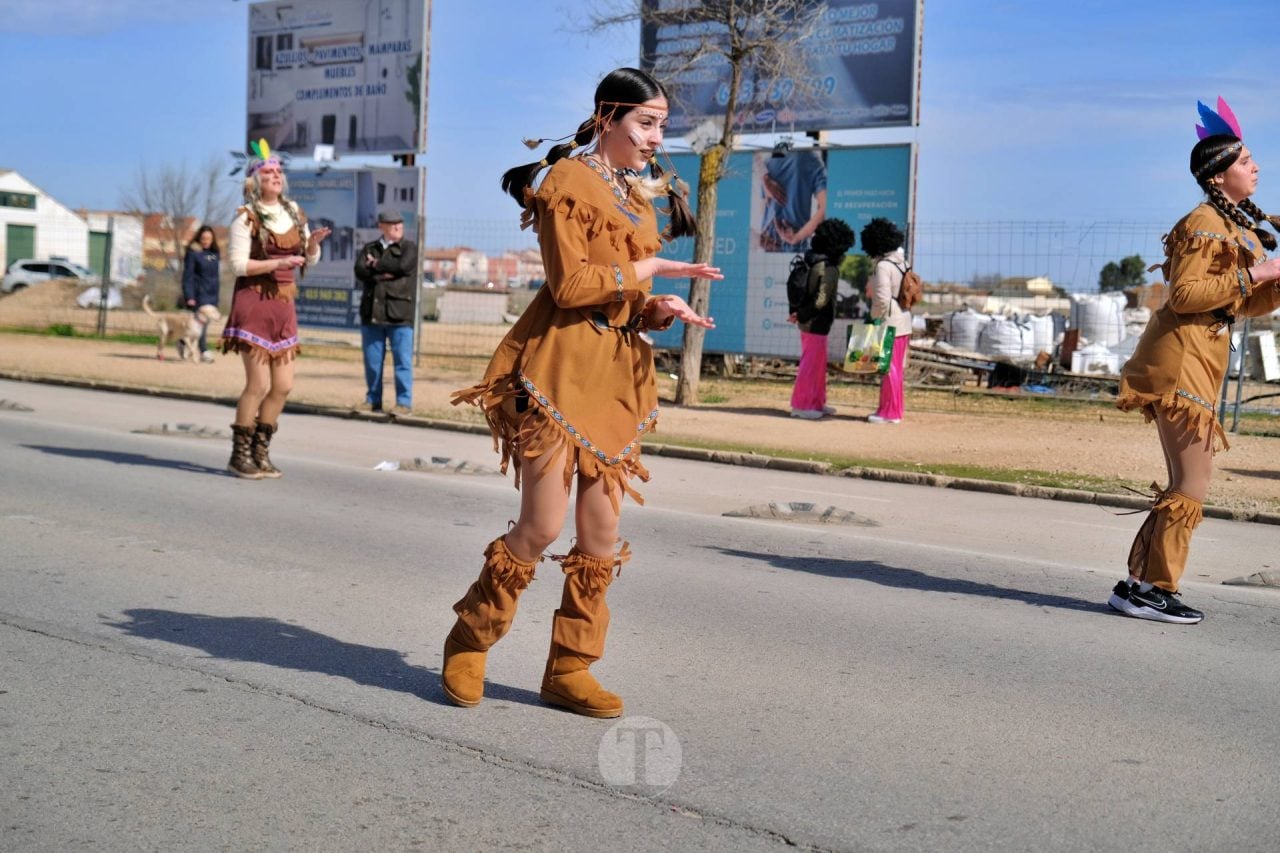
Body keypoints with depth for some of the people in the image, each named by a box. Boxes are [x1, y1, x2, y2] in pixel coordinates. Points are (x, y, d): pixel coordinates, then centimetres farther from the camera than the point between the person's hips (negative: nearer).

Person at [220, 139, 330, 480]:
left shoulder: (293, 211, 10)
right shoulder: (246, 216, -7)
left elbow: (310, 259, 15)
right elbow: (239, 264, -13)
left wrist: (312, 243, -7)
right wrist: (279, 263, -23)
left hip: (284, 305, 6)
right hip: (254, 302, -6)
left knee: (283, 385, 6)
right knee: (259, 384, -8)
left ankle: (260, 451, 19)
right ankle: (239, 455, 5)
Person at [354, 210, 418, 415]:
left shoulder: (409, 248, 7)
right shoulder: (369, 248, 15)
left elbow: (402, 266, -13)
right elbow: (360, 271, -1)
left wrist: (376, 265, 0)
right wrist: (385, 273, -12)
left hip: (399, 313, -3)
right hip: (371, 312, 3)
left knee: (402, 360, -3)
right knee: (372, 361, 8)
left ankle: (404, 402, 2)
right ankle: (373, 400, 17)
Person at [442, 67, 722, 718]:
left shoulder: (641, 194, 19)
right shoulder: (569, 180, -6)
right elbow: (570, 283, -15)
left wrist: (660, 310, 0)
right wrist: (650, 269, -12)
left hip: (619, 372, 8)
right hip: (561, 367, -8)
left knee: (602, 532, 5)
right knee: (542, 524, -7)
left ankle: (569, 669, 16)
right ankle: (468, 642, 14)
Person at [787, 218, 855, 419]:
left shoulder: (816, 262, 9)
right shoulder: (829, 269, -19)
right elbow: (821, 299, -23)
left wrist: (798, 312, 10)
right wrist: (801, 315, -13)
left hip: (809, 322, 9)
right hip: (815, 323, -9)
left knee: (818, 363, 17)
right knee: (811, 363, -2)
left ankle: (817, 402, 26)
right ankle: (801, 405, 3)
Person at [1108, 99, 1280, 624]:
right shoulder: (1205, 224, -11)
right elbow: (1185, 294, -21)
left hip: (1201, 365, 10)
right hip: (1181, 359, -10)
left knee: (1185, 484, 12)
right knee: (1193, 482, -9)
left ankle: (1138, 587, 17)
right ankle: (1155, 590, -2)